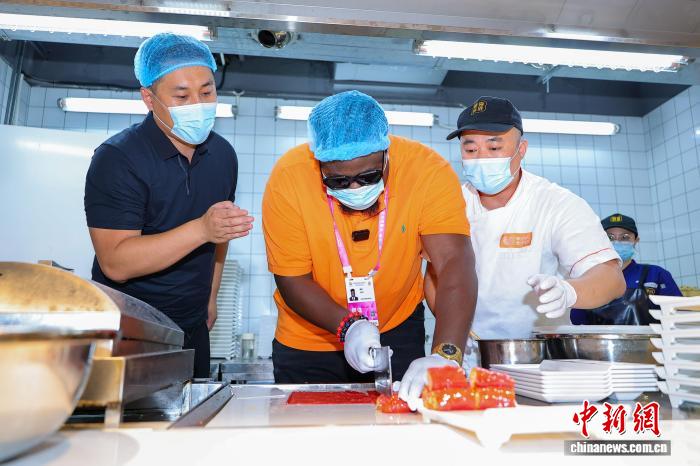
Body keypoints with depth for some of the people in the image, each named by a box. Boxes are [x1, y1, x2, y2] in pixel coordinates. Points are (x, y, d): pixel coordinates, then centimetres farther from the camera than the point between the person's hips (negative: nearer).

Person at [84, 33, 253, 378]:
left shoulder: (223, 155, 2)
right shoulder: (117, 158, -17)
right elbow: (115, 263, -25)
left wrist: (209, 298, 13)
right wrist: (201, 229, -35)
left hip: (193, 329, 6)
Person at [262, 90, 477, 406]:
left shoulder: (428, 169, -23)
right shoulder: (288, 179, -23)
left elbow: (455, 265, -31)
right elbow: (291, 279, -17)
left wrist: (445, 355, -45)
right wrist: (347, 327, -30)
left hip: (398, 331, 0)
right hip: (309, 341, 1)